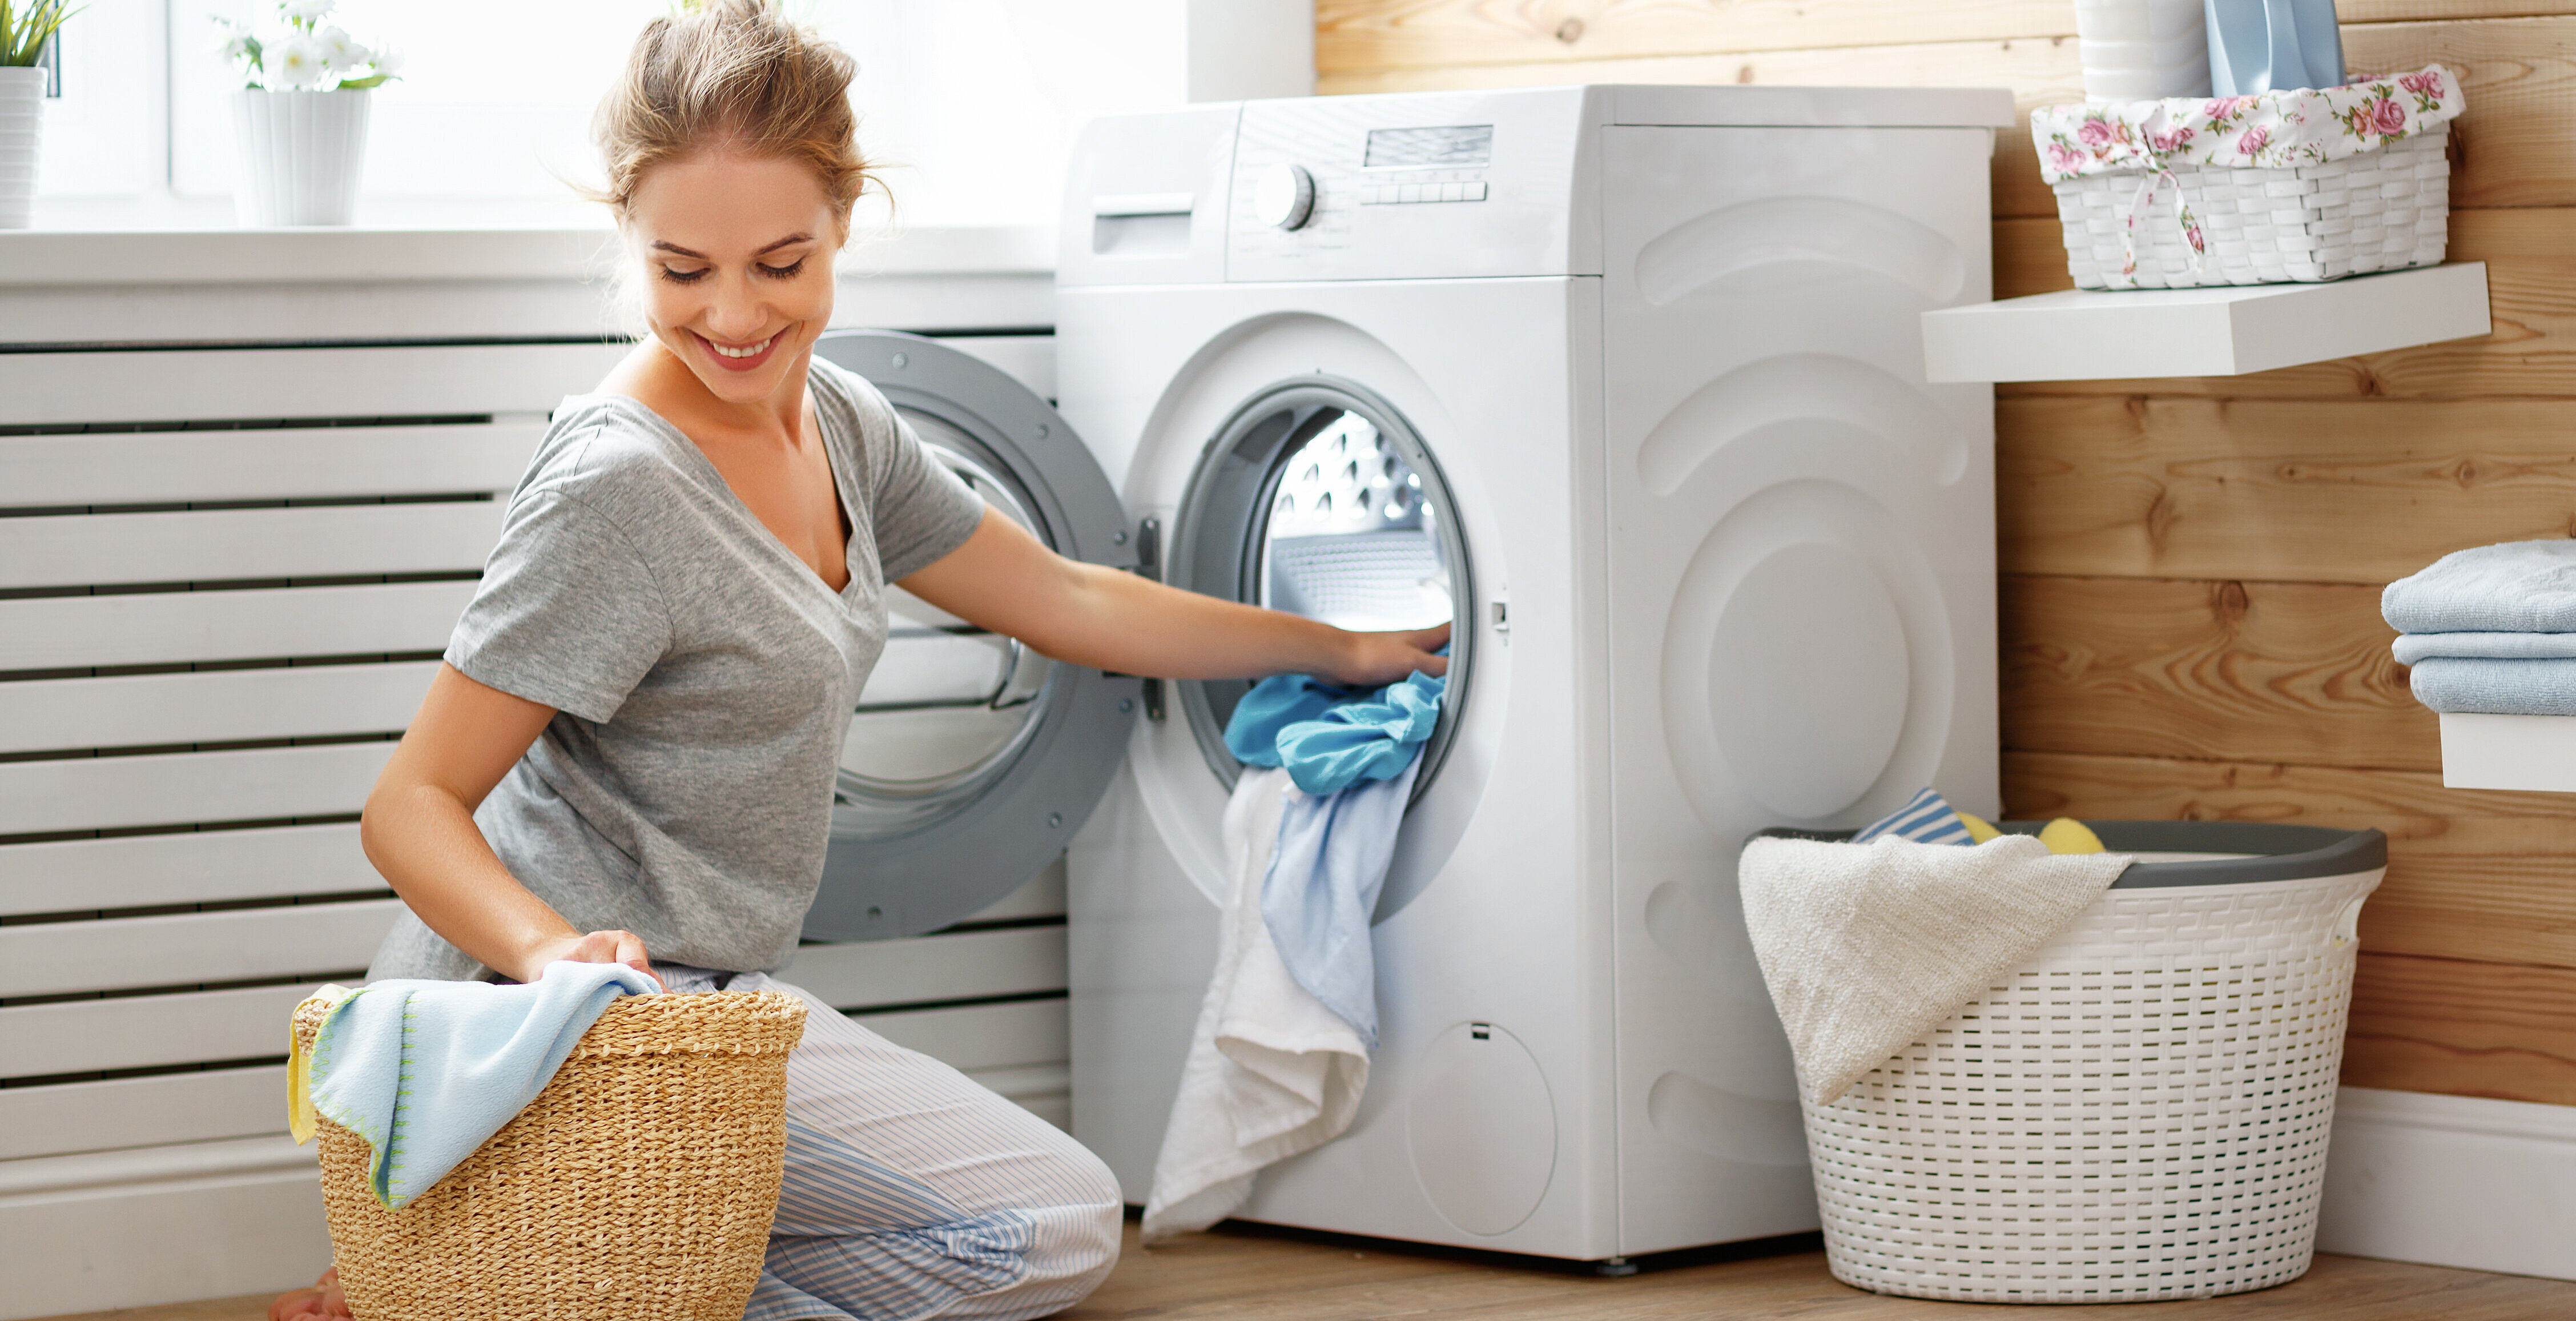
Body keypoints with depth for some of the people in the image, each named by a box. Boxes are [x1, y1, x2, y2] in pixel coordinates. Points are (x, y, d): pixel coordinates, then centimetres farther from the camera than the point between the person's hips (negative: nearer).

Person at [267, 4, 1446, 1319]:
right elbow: (413, 803, -21)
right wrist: (555, 949, -39)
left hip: (702, 990, 9)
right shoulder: (616, 492, -22)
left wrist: (1340, 652, 24)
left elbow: (1064, 602, 19)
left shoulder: (839, 425, 5)